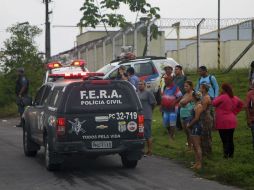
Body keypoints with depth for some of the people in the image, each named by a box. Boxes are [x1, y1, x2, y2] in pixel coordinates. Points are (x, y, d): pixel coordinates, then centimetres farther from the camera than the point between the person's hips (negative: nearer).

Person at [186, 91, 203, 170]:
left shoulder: (198, 106, -15)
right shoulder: (196, 105, 15)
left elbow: (196, 118, -19)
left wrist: (189, 124, -9)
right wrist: (189, 124, 10)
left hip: (196, 127, -10)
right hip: (194, 127, 10)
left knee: (197, 146, -8)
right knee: (195, 146, 13)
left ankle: (199, 164, -6)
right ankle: (196, 163, 18)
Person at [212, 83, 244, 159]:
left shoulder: (222, 97, -18)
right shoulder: (235, 98, 6)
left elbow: (214, 103, -10)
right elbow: (241, 104, 22)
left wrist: (219, 96, 1)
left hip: (223, 122, -6)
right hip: (232, 122, 6)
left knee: (225, 140, -3)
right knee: (230, 139, 14)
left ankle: (226, 154, -6)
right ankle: (231, 154, 19)